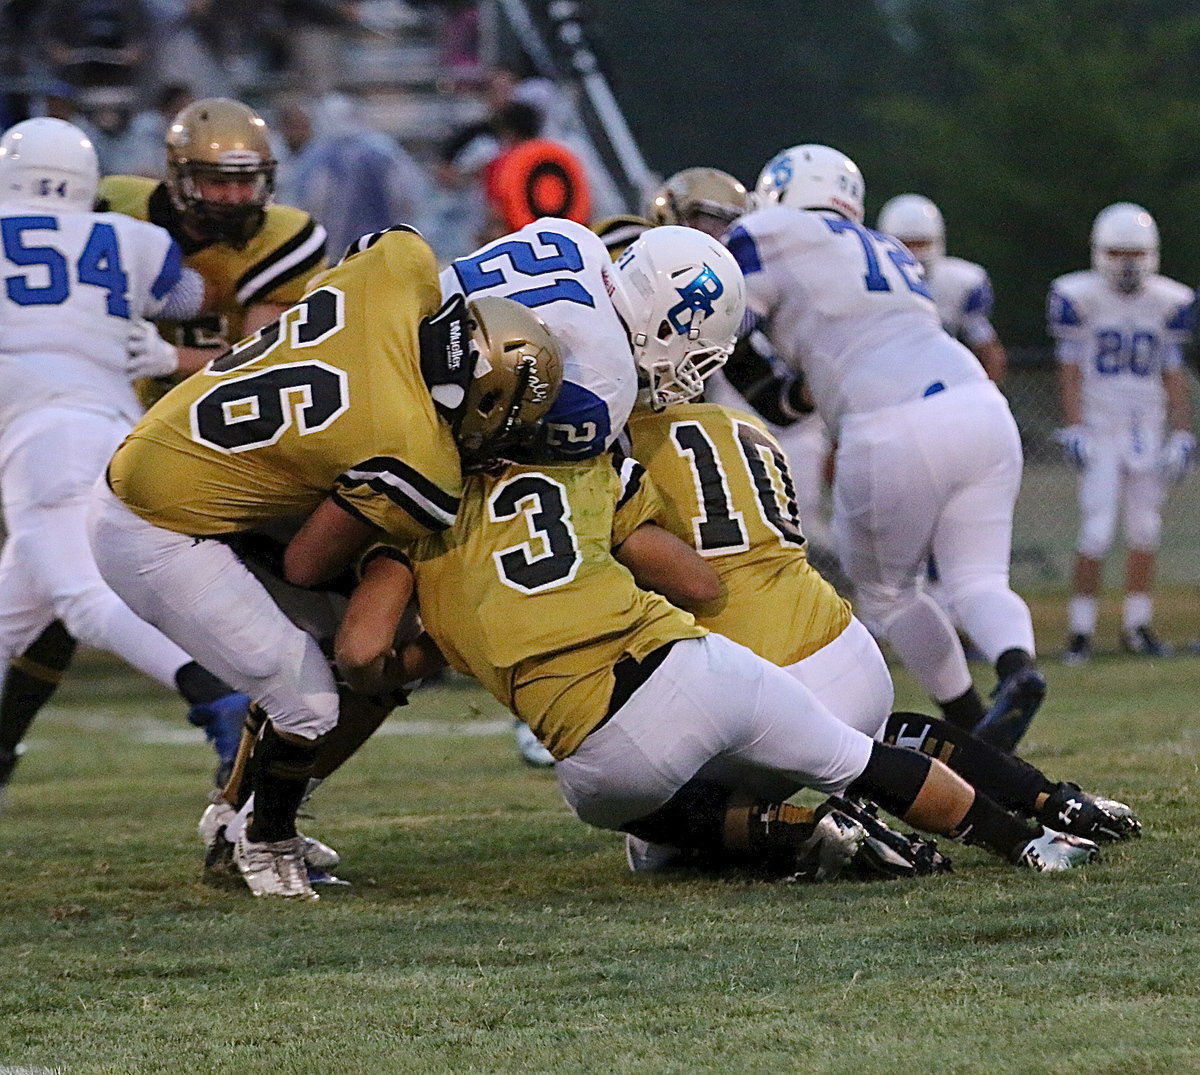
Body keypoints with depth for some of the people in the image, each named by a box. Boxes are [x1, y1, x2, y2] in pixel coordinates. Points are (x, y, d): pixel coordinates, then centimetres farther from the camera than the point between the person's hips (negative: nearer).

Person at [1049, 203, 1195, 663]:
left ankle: (1137, 625, 16)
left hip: (1148, 430, 3)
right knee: (1096, 534, -10)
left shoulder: (1167, 303, 4)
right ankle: (1080, 630, -3)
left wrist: (1182, 435, 2)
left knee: (1145, 532, 5)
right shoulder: (1079, 298, -5)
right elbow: (1071, 371, -4)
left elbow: (1174, 375, 8)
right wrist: (1074, 430, -12)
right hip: (1099, 429, -3)